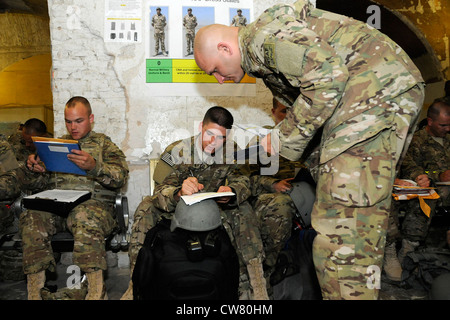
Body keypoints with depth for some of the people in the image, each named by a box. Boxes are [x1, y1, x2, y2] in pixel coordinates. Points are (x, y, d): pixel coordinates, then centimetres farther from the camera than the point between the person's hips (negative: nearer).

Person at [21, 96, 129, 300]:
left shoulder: (103, 143, 14)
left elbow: (120, 177, -1)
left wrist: (94, 166, -20)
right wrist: (33, 166, 2)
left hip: (93, 202, -3)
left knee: (85, 217, -38)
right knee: (31, 218, -28)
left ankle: (95, 291, -37)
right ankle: (34, 291, -23)